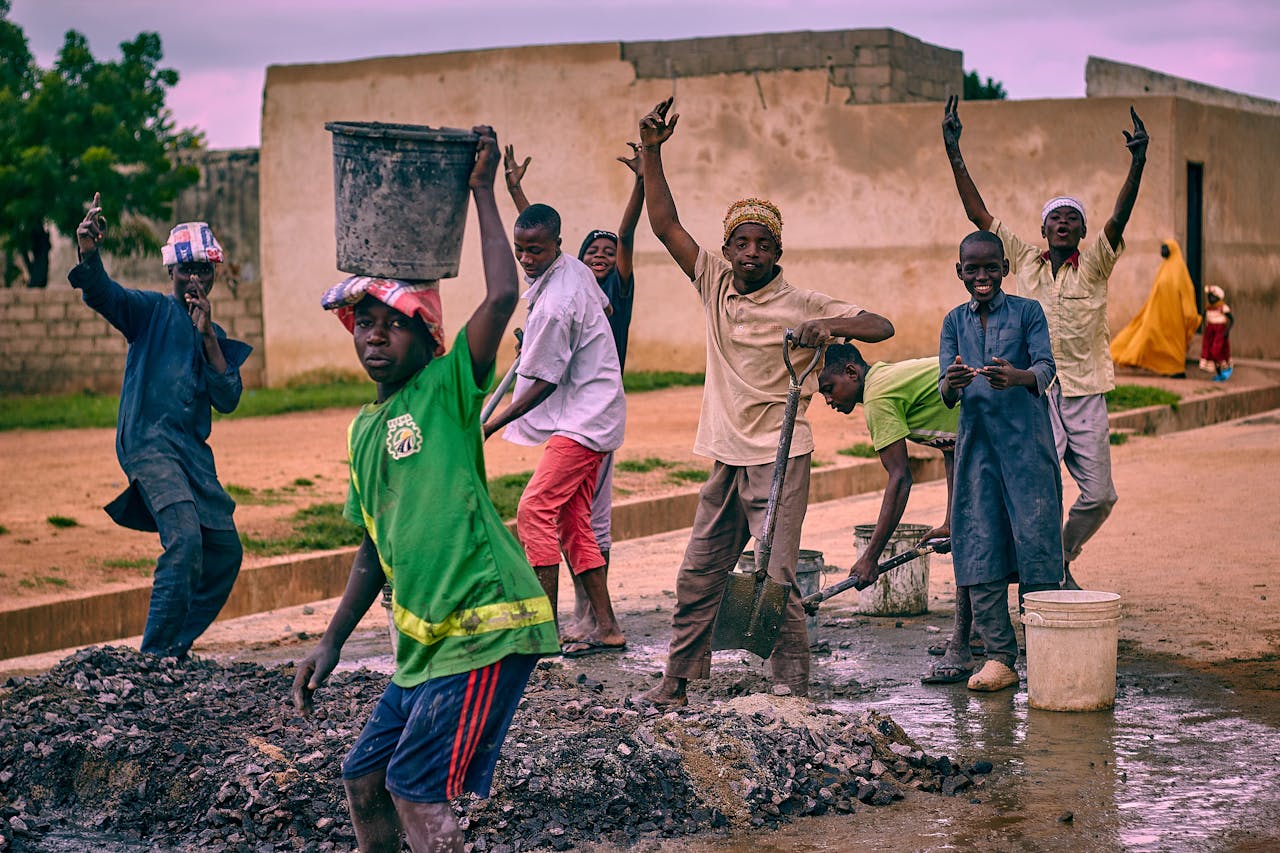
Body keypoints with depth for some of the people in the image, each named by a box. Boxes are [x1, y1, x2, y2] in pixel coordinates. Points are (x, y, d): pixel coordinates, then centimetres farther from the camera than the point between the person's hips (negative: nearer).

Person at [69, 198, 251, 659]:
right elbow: (102, 293, -18)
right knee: (184, 538, -24)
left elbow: (228, 399, 4)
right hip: (149, 441, -7)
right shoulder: (151, 310, 3)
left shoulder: (216, 335, 18)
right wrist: (88, 253, -39)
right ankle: (154, 655, -20)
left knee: (225, 552, 8)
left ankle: (176, 647, 23)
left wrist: (208, 336, -4)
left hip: (194, 449, 7)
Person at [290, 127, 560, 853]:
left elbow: (502, 298, -22)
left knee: (416, 790, -8)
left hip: (489, 629, -8)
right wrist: (331, 644, 20)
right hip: (428, 640, 8)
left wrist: (483, 192, -14)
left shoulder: (447, 389, -6)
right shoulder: (363, 431, 15)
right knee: (364, 778, 14)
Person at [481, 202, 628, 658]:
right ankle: (607, 627, 11)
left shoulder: (554, 306, -23)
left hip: (582, 420, -11)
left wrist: (489, 426, -13)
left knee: (536, 509, -16)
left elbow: (543, 384, -18)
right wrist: (537, 343, 32)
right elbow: (601, 305, 28)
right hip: (592, 415, 11)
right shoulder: (576, 269, 6)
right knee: (573, 521, 9)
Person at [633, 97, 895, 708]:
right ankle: (676, 684, 18)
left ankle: (794, 691, -3)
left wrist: (827, 326, -29)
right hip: (726, 457, 5)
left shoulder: (799, 304, -6)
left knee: (777, 576, -10)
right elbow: (665, 224, 3)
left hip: (780, 458, -5)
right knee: (698, 576, 9)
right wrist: (651, 152, -5)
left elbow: (881, 327, -11)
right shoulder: (715, 284, 6)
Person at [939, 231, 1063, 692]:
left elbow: (1047, 366, -9)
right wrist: (952, 383, -23)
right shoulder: (955, 322, 12)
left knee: (1035, 540, -8)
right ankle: (999, 657, 7)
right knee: (979, 547, 0)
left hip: (1027, 441, -3)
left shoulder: (1027, 312, 4)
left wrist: (1018, 376, -33)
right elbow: (945, 390, 3)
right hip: (976, 442, 3)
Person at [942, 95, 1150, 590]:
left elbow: (1118, 220, -17)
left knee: (1099, 496, 3)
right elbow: (978, 214, 1)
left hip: (1085, 396, 1)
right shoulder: (1026, 262, 4)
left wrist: (1137, 164, -32)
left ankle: (1061, 557, 29)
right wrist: (953, 151, -5)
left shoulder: (1094, 266, 0)